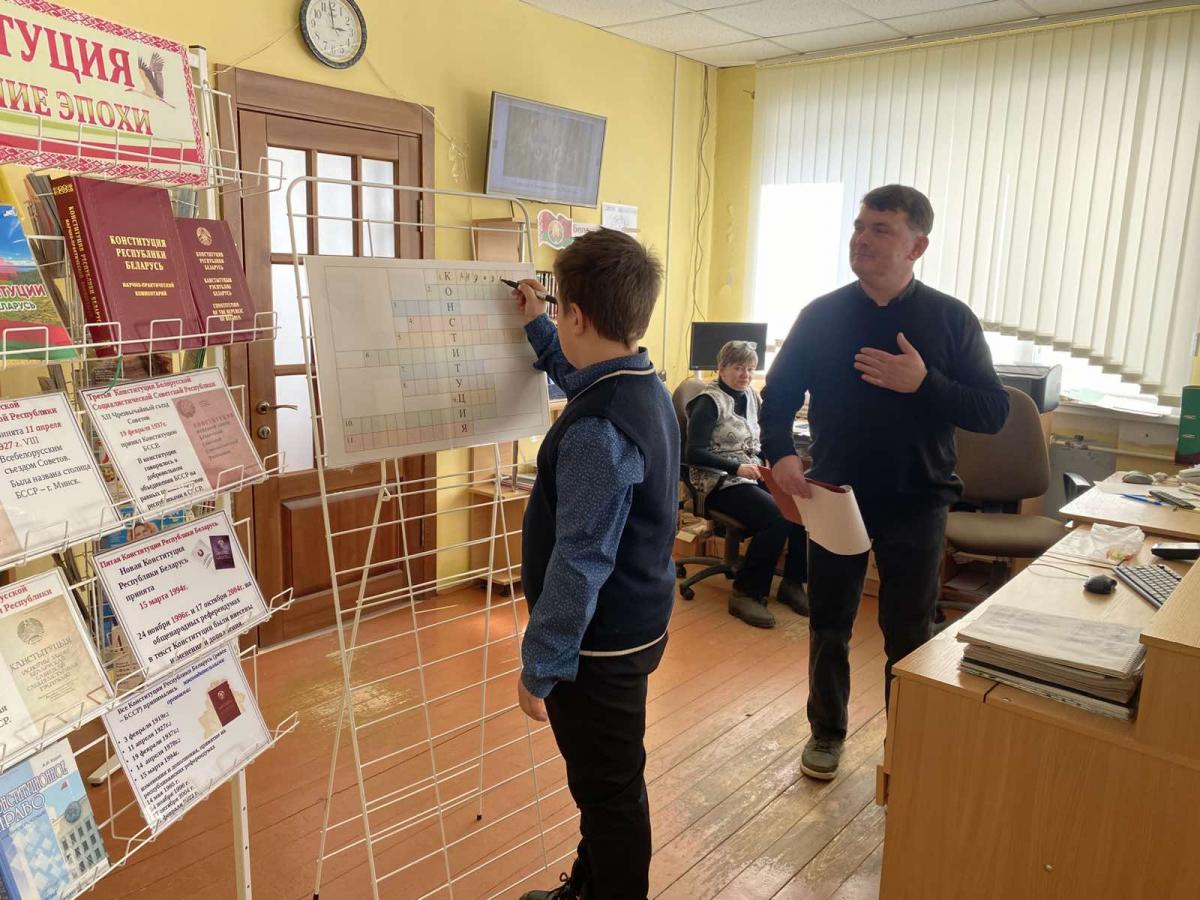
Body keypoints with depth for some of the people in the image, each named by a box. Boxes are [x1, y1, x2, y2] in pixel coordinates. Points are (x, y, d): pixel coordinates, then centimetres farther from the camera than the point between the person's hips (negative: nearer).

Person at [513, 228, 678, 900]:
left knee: (610, 792, 10)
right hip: (637, 624, 10)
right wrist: (537, 329, 32)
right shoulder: (646, 387, 2)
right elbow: (583, 379, 27)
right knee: (604, 781, 26)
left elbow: (580, 562, -27)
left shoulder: (597, 428, -28)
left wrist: (541, 666, -19)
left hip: (600, 644, -10)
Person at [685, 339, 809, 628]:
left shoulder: (752, 397, 13)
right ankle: (746, 593, -16)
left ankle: (792, 583, -2)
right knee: (777, 517, -30)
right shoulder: (709, 402, -8)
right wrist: (737, 468, -24)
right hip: (720, 482, -7)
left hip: (754, 476, 7)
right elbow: (693, 454, -15)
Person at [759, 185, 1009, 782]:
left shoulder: (951, 320, -4)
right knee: (828, 627, 14)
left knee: (908, 636, 10)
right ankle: (826, 730, 35)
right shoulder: (821, 315, -1)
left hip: (916, 505, -1)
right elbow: (779, 393, 3)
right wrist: (779, 452, -16)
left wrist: (923, 383, -23)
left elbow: (992, 413, -8)